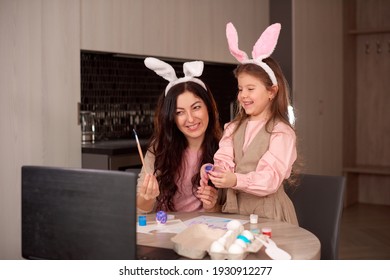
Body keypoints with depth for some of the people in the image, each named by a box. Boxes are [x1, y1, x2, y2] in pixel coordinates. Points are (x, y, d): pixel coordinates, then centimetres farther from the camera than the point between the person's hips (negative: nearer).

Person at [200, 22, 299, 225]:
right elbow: (224, 161, 4)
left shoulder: (281, 132, -6)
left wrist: (236, 180, -30)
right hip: (233, 209, 4)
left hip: (266, 212, -4)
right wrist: (214, 171, -18)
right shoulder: (233, 128, 14)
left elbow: (270, 178, -16)